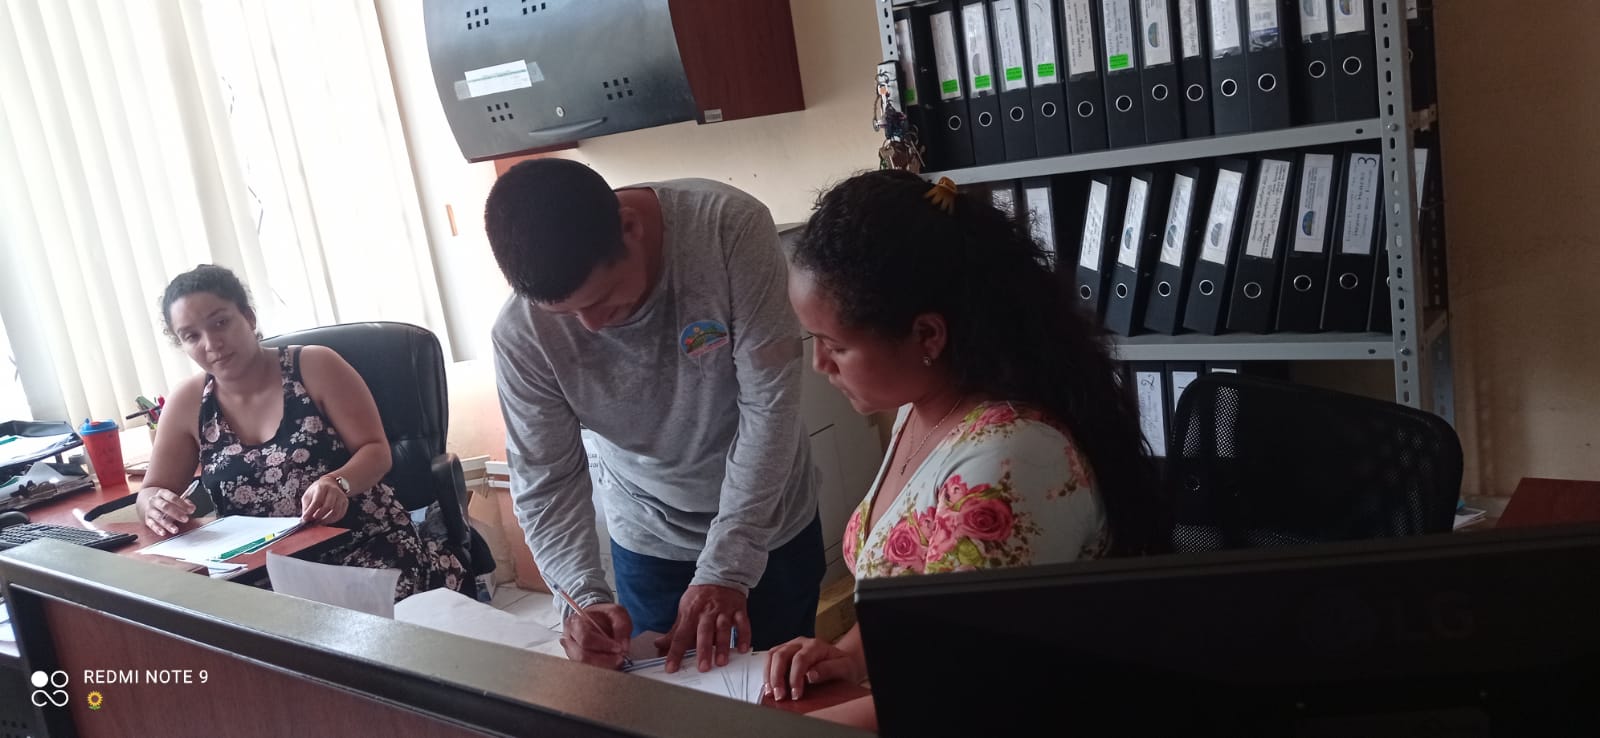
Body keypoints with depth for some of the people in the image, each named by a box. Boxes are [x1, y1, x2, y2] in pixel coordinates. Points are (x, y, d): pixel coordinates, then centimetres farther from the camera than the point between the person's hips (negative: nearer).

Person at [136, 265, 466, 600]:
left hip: (365, 546, -3)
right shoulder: (187, 404, 4)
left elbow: (376, 450, -4)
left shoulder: (315, 366, -3)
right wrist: (156, 507, -15)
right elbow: (149, 493, 10)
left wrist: (339, 484, -26)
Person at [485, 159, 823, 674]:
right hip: (651, 543, 1)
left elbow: (770, 401, -27)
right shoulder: (521, 334, -22)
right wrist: (586, 597, -31)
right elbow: (546, 481, -14)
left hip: (772, 521, -1)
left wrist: (726, 569, -29)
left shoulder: (731, 227, -29)